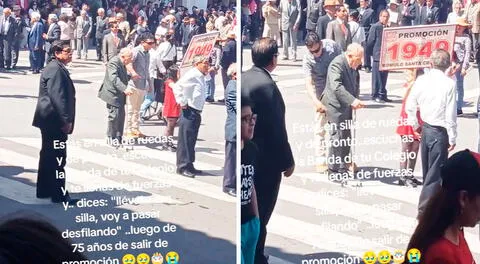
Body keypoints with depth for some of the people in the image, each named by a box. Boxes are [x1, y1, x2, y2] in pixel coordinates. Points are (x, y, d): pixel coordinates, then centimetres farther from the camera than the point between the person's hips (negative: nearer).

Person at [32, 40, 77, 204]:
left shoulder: (58, 68, 16)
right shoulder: (56, 70, -18)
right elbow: (58, 97, -25)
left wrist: (66, 119, 21)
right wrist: (66, 120, -23)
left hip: (50, 120, 11)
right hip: (55, 120, -11)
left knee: (48, 155, 17)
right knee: (58, 158, -6)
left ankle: (44, 191, 26)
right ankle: (59, 194, -2)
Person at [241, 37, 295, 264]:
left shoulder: (243, 78, 2)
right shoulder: (266, 85, -23)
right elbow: (277, 129, -21)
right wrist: (288, 162, -11)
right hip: (265, 160, -8)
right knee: (260, 215, 3)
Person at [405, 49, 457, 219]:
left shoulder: (421, 80, -2)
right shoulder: (449, 84, -16)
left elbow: (410, 107, 3)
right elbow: (451, 114, -15)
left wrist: (415, 125, 19)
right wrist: (452, 138, -7)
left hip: (425, 129, 6)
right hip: (440, 133, -6)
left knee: (428, 170, 20)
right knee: (435, 173, 2)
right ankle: (424, 210, 1)